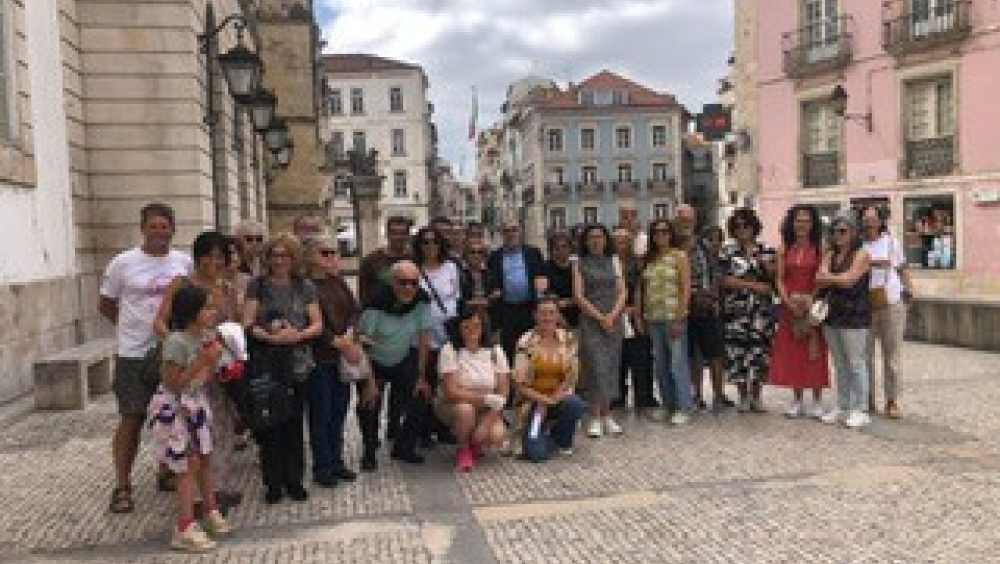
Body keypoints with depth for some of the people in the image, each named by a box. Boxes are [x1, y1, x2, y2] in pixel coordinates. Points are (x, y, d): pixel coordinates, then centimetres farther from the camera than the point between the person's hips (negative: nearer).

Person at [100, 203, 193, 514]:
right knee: (131, 418, 1)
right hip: (134, 354, -3)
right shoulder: (123, 263, -5)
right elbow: (105, 305, 5)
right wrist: (134, 324, -1)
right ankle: (122, 486, 13)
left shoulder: (185, 262, 3)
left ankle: (168, 472, 31)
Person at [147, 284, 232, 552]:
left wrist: (213, 359, -11)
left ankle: (212, 513, 32)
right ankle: (185, 530, 4)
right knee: (188, 466, -5)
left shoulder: (207, 335, -2)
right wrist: (202, 360, -29)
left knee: (204, 459, 16)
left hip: (196, 404, 8)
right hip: (171, 408, -8)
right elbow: (173, 384, -25)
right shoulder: (176, 342, -26)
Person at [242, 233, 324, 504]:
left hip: (297, 366, 1)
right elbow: (248, 324, -4)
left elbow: (317, 325, 5)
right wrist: (271, 337, -20)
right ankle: (273, 483, 15)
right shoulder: (257, 285, 4)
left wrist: (298, 335, -14)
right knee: (269, 426, 2)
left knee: (294, 425, 7)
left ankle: (294, 481, 20)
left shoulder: (305, 287, 8)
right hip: (264, 366, -1)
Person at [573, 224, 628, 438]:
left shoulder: (614, 262, 12)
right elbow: (579, 295, -3)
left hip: (613, 320, 3)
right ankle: (595, 418, -3)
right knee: (595, 366, -8)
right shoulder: (580, 264, 4)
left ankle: (607, 416, 10)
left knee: (611, 366, 3)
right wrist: (599, 317, -11)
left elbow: (623, 292, 6)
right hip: (590, 320, -3)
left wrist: (612, 315, -8)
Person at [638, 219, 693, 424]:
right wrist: (641, 316, 5)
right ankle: (667, 404, 21)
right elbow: (643, 289, 12)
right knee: (660, 363, 10)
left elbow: (686, 289, -6)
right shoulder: (648, 259, 12)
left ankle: (683, 408, 3)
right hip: (653, 318, 5)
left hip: (673, 317, -5)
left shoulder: (679, 256, -1)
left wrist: (680, 318, -13)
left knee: (678, 362, -5)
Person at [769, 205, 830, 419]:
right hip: (789, 306, 2)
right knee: (792, 353, 6)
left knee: (814, 353, 0)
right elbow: (779, 280, 3)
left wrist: (811, 301, -16)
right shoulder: (784, 249, 6)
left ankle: (817, 401, 9)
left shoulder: (819, 249, 0)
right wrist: (788, 301, -10)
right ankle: (797, 401, 16)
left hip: (813, 306, -2)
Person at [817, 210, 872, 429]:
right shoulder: (830, 254, 14)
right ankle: (842, 407, 18)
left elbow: (848, 280, -13)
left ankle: (860, 410, 4)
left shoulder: (861, 254, -3)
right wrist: (838, 278, -11)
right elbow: (820, 279, 2)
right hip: (832, 316, 6)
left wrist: (828, 277, 0)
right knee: (840, 365, 11)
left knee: (856, 364, -3)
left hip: (854, 316, -6)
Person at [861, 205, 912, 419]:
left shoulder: (892, 243, 8)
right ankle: (868, 399, 13)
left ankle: (891, 401, 10)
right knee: (865, 355, 4)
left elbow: (902, 269, 16)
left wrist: (908, 289, 4)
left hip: (892, 305, 0)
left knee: (891, 355, 3)